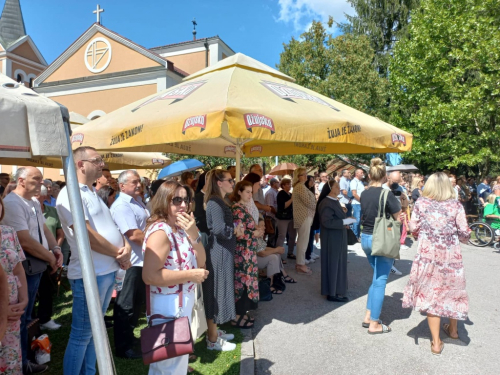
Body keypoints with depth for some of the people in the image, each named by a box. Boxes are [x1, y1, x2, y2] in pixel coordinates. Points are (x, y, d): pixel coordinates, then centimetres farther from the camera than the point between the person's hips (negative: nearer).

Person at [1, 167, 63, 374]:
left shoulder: (34, 202, 9)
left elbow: (44, 229, 14)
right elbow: (25, 241, -25)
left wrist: (56, 248, -4)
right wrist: (51, 258, -14)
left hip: (36, 266, 9)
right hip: (22, 269, -9)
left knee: (25, 316, 22)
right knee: (19, 318, 7)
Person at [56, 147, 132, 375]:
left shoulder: (93, 194, 15)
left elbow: (111, 226, 14)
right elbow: (87, 235, -23)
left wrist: (126, 245, -7)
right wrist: (120, 254, -12)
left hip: (108, 271, 9)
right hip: (90, 274, -9)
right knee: (81, 335, 4)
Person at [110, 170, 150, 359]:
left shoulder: (136, 202, 12)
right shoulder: (121, 206, -19)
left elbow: (147, 226, 24)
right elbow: (133, 235, -26)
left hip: (142, 260, 10)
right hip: (130, 263, -10)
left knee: (136, 303, 23)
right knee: (126, 307, 4)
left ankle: (130, 338, 40)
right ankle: (123, 348, 19)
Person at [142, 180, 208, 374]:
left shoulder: (181, 230, 5)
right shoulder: (160, 231, -21)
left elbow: (200, 262, 3)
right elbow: (149, 276, -29)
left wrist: (193, 234, -11)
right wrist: (190, 275, -23)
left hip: (184, 301, 9)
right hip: (168, 305, -9)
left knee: (179, 357, 25)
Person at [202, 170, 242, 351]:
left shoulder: (219, 201, 13)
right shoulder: (215, 202, -19)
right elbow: (219, 229, -30)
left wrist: (235, 228, -1)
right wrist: (235, 230, -13)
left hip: (223, 251, 10)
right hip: (219, 252, -10)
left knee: (219, 291, 18)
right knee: (216, 292, 0)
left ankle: (214, 331, 33)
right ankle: (212, 340, 14)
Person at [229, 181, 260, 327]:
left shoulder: (242, 208, 12)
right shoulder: (238, 210, -18)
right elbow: (239, 234, -23)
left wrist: (256, 229, 4)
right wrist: (256, 233, -10)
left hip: (246, 252, 10)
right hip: (243, 253, -10)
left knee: (243, 280, 15)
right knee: (243, 280, -2)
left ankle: (241, 312, 26)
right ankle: (237, 317, 10)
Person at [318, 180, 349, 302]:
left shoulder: (334, 201, 10)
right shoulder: (327, 203, -21)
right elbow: (326, 222, -28)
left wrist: (343, 223, 4)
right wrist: (343, 222, -22)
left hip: (337, 238, 10)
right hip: (332, 239, -10)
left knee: (337, 263, 17)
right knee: (333, 263, -1)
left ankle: (335, 289, 30)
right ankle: (332, 293, 9)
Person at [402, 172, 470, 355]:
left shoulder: (421, 203, -5)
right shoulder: (456, 205, -5)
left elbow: (413, 228, -3)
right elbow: (465, 233, -5)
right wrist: (459, 238, 18)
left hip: (427, 255, -1)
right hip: (451, 256, 1)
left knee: (430, 294, 7)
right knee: (451, 291, 21)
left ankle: (436, 342, 12)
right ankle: (453, 330, 43)